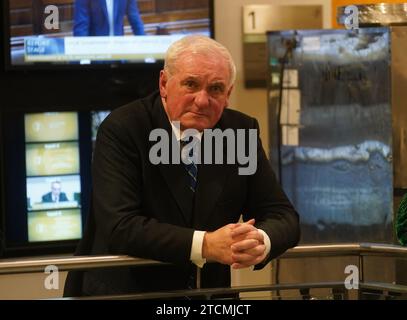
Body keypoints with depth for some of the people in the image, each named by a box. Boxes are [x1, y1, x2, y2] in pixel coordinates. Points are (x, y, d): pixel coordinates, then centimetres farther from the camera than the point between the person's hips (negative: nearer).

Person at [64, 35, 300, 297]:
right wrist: (204, 245, -28)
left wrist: (261, 241, -19)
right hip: (125, 290, -5)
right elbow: (119, 227, -19)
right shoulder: (122, 129, -9)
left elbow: (283, 217, 3)